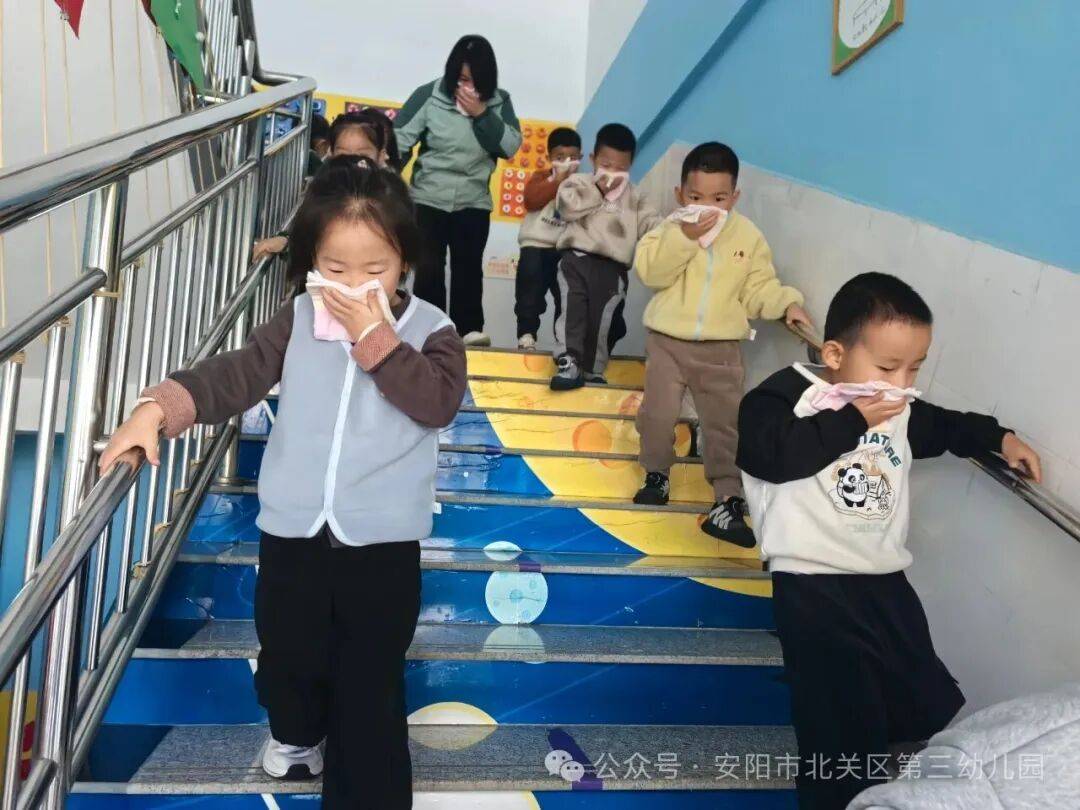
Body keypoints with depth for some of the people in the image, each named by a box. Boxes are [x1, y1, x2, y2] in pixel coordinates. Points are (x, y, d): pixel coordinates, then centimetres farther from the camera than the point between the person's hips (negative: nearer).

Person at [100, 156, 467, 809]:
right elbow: (234, 375, -6)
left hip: (381, 540, -3)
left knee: (371, 682, 7)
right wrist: (158, 406, -20)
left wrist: (376, 336, -23)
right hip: (294, 529, 3)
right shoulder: (299, 320, 1)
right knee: (288, 655, 23)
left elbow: (438, 402, -21)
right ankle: (296, 731, 55)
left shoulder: (430, 331, -6)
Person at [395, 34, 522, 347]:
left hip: (474, 202, 2)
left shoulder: (499, 101, 3)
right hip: (429, 198, -2)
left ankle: (469, 327, 9)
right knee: (428, 268, -6)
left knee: (468, 266, 2)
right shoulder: (429, 95, -5)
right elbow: (400, 139, -7)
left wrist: (482, 115, -16)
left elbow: (511, 146, -6)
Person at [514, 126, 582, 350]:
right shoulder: (541, 176, 7)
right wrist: (557, 181, -13)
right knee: (529, 290, -8)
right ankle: (526, 332, -3)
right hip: (537, 245, -2)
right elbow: (530, 200, -14)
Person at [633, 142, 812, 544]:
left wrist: (786, 302, -12)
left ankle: (728, 500, 7)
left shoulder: (748, 237, 1)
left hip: (721, 348, 1)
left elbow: (759, 288, 4)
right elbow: (650, 271, -19)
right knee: (657, 414, 3)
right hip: (668, 341, 0)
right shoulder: (671, 228, -4)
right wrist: (685, 236, -27)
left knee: (725, 424, 2)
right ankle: (656, 475, 27)